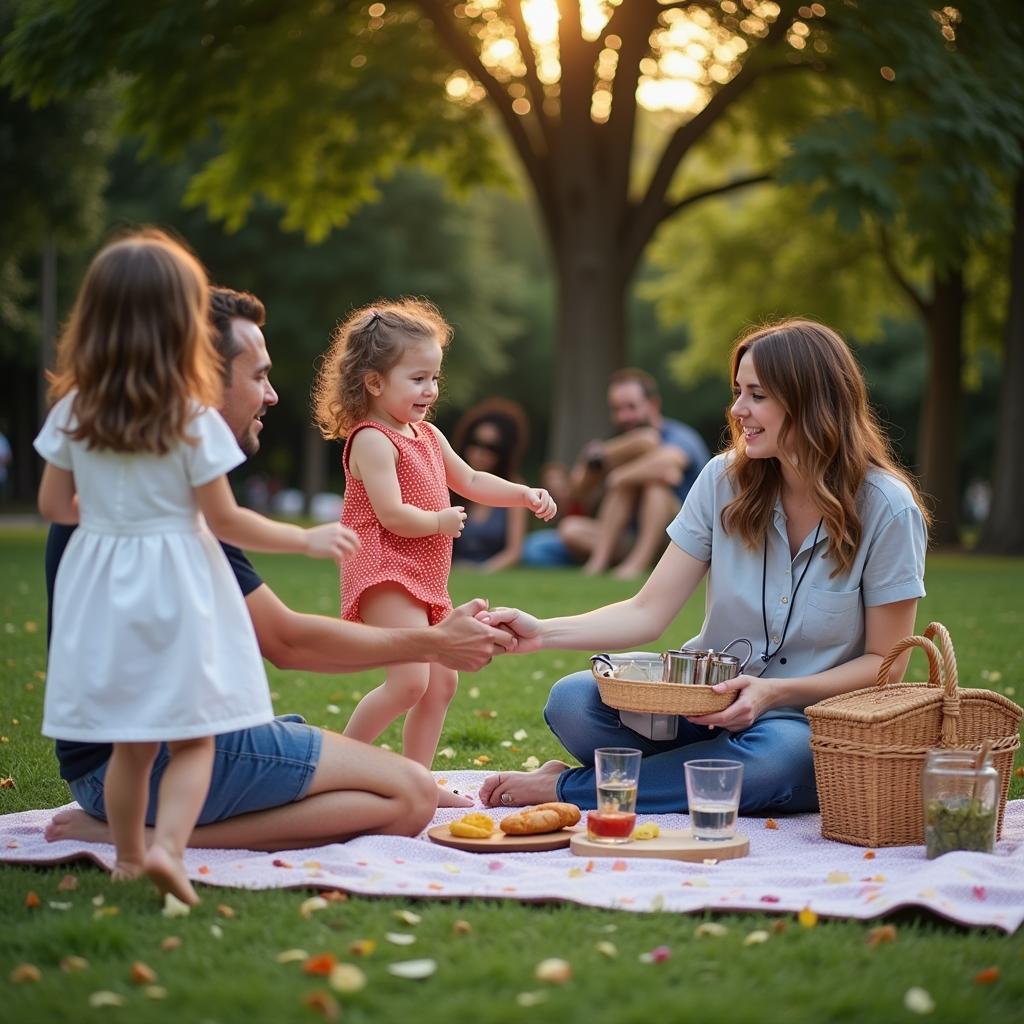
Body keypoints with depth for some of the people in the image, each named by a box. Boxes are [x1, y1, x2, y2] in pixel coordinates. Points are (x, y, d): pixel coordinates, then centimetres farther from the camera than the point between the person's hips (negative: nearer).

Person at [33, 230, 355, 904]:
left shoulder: (72, 413, -1)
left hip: (102, 590, 4)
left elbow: (55, 507, 7)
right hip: (176, 588, -4)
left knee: (129, 743, 15)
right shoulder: (193, 419, -12)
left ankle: (128, 856, 22)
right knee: (193, 740, 6)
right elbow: (226, 522, -9)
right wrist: (308, 539, 1)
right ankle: (168, 848, -11)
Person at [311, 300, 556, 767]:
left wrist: (525, 494, 13)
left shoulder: (428, 436, 14)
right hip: (384, 576, -10)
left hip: (425, 580, 10)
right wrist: (441, 522, -9)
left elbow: (470, 481, 25)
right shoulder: (371, 441, -16)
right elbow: (393, 515, -24)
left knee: (441, 682, 12)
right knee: (410, 681, -19)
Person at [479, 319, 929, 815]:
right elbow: (648, 613, -4)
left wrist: (775, 691, -21)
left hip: (809, 726, -2)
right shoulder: (725, 480, -2)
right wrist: (544, 632, -21)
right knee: (572, 701, -24)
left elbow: (885, 662, -6)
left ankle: (565, 788, -18)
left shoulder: (887, 509, -10)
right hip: (708, 708, 2)